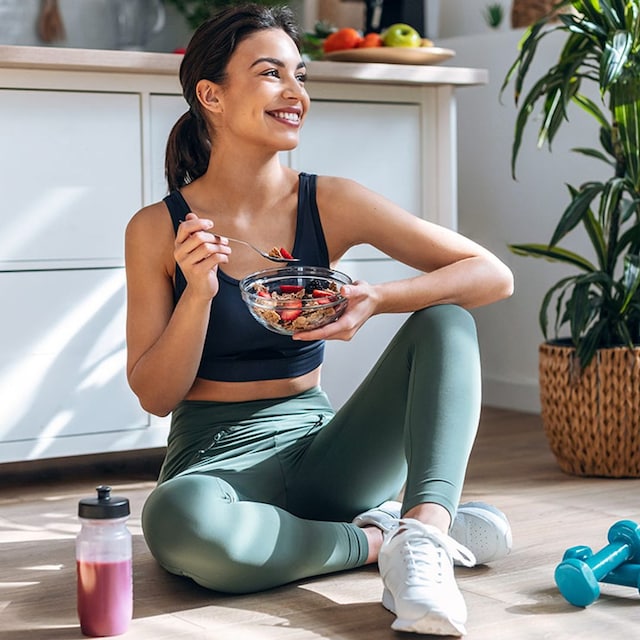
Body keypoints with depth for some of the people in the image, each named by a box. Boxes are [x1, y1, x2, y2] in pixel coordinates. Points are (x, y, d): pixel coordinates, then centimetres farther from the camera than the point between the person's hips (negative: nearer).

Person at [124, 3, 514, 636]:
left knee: (445, 319, -16)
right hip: (215, 459, -2)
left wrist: (377, 299, -23)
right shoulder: (157, 229, -4)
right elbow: (154, 396, -4)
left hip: (317, 446, 3)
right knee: (176, 518, -39)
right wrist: (198, 294, -20)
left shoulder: (330, 204, -2)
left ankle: (423, 532, -34)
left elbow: (493, 275, -5)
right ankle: (380, 539, -16)